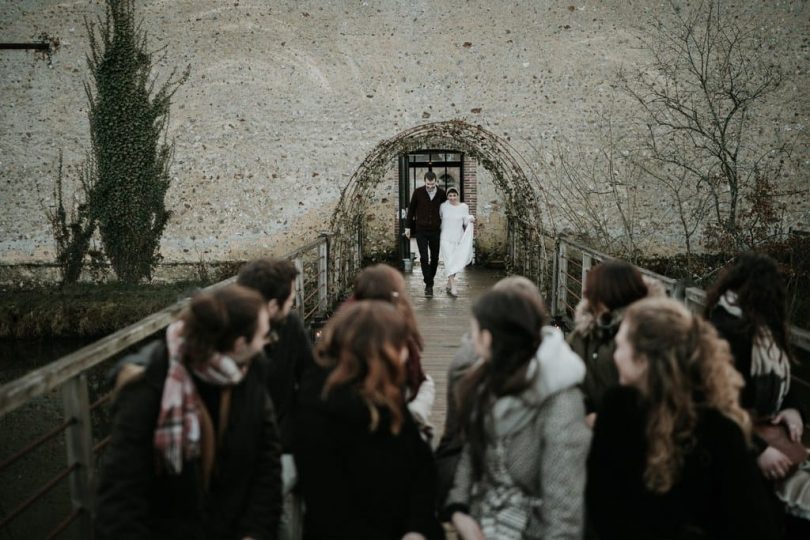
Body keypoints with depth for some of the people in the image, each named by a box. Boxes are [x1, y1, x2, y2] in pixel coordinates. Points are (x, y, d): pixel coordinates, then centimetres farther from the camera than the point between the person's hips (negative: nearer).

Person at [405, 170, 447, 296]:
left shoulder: (441, 193, -2)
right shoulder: (418, 192, -5)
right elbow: (411, 209, 5)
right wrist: (408, 227, 6)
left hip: (435, 230, 2)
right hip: (421, 230, -2)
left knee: (435, 258, 8)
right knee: (424, 258, -8)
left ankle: (430, 280, 26)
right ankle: (428, 284, -5)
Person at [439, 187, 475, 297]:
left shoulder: (464, 207, 0)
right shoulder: (443, 206, -1)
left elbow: (466, 222, 2)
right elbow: (439, 217, 15)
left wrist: (470, 219, -17)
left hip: (458, 238, 2)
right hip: (446, 238, -2)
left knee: (456, 263, 9)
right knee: (449, 262, -13)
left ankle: (449, 285, 26)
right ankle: (453, 287, -15)